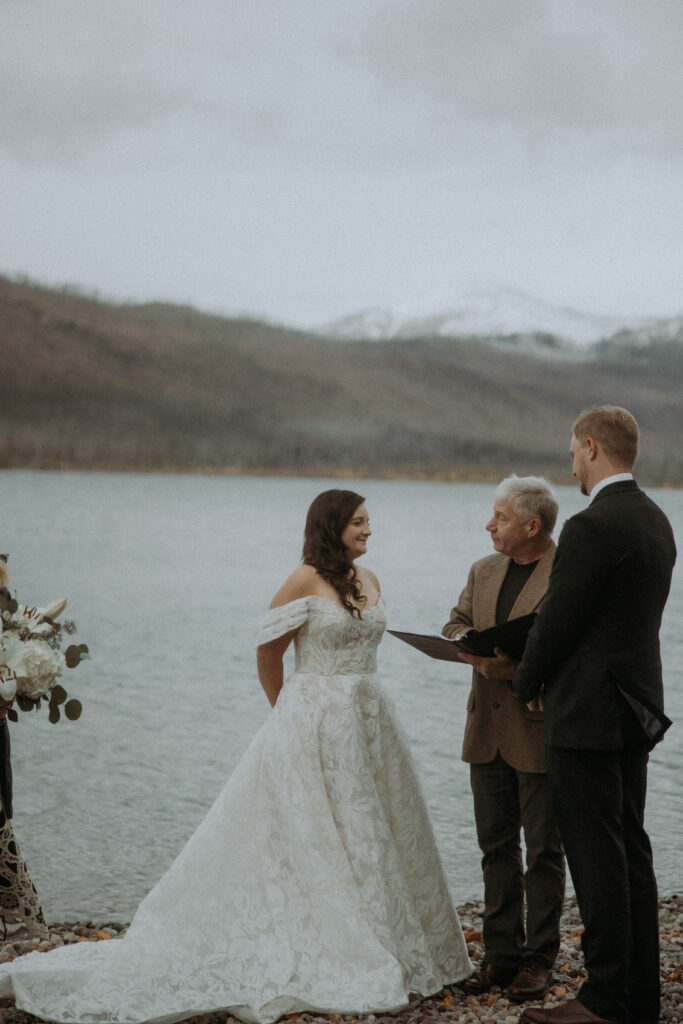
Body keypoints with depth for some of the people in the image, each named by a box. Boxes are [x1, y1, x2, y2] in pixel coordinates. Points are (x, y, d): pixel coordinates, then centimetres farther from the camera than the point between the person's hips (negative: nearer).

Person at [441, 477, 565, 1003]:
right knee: (496, 845, 12)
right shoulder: (484, 570, 11)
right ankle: (501, 953, 21)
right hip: (488, 731, 6)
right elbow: (455, 626, 16)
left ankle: (539, 958, 14)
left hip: (540, 732, -6)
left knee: (543, 850, 4)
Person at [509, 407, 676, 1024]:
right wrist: (543, 673, 14)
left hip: (588, 713, -9)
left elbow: (557, 622, -16)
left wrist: (525, 680, 3)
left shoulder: (592, 527, -18)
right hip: (636, 709, 9)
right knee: (631, 849, 14)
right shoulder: (655, 521, 11)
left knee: (597, 858, -3)